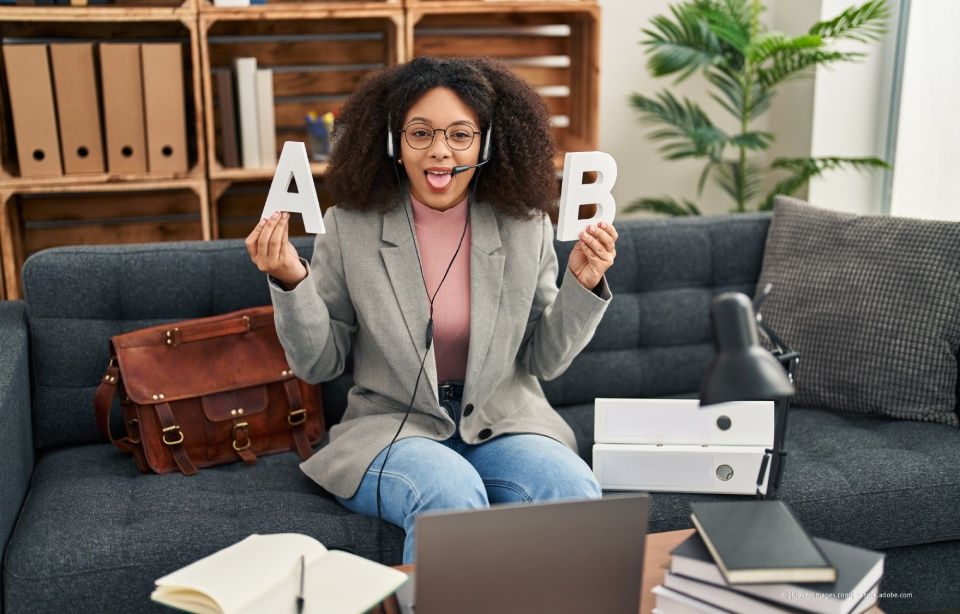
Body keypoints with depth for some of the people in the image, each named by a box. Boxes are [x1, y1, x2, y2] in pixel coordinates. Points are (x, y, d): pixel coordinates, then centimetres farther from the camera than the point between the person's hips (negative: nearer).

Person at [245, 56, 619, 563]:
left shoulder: (526, 227, 0)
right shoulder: (349, 227, -4)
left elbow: (544, 361, 6)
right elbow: (318, 364, 1)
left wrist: (582, 285, -10)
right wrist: (290, 282, -15)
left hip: (503, 425, 2)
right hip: (395, 426, -2)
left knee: (575, 491, -27)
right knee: (451, 492, -34)